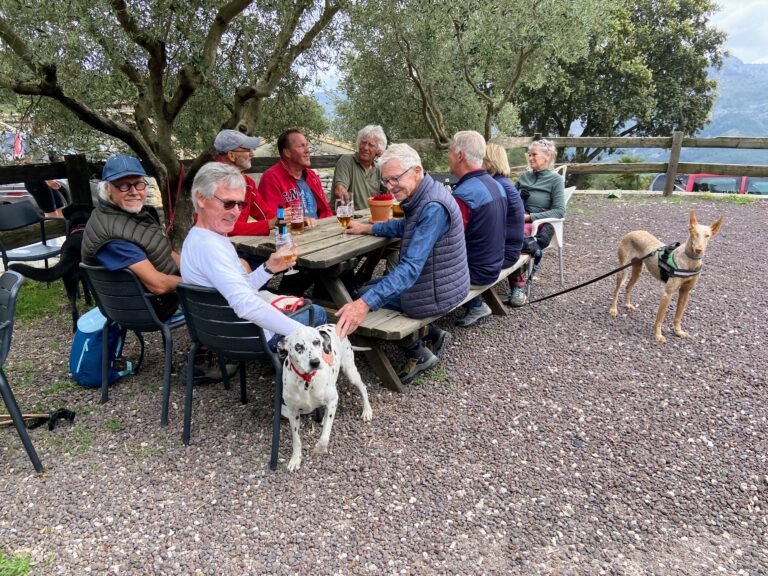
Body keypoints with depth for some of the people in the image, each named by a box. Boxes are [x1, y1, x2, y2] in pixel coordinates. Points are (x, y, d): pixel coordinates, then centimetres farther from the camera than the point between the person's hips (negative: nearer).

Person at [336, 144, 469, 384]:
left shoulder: (433, 208, -29)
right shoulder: (422, 196, 0)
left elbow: (411, 267, -36)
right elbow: (405, 226, 21)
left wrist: (364, 304, -44)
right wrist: (366, 228, 14)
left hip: (437, 292, -10)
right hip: (441, 281, 10)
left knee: (366, 293, 3)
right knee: (372, 288, 23)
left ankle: (417, 353, 8)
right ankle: (433, 334, 18)